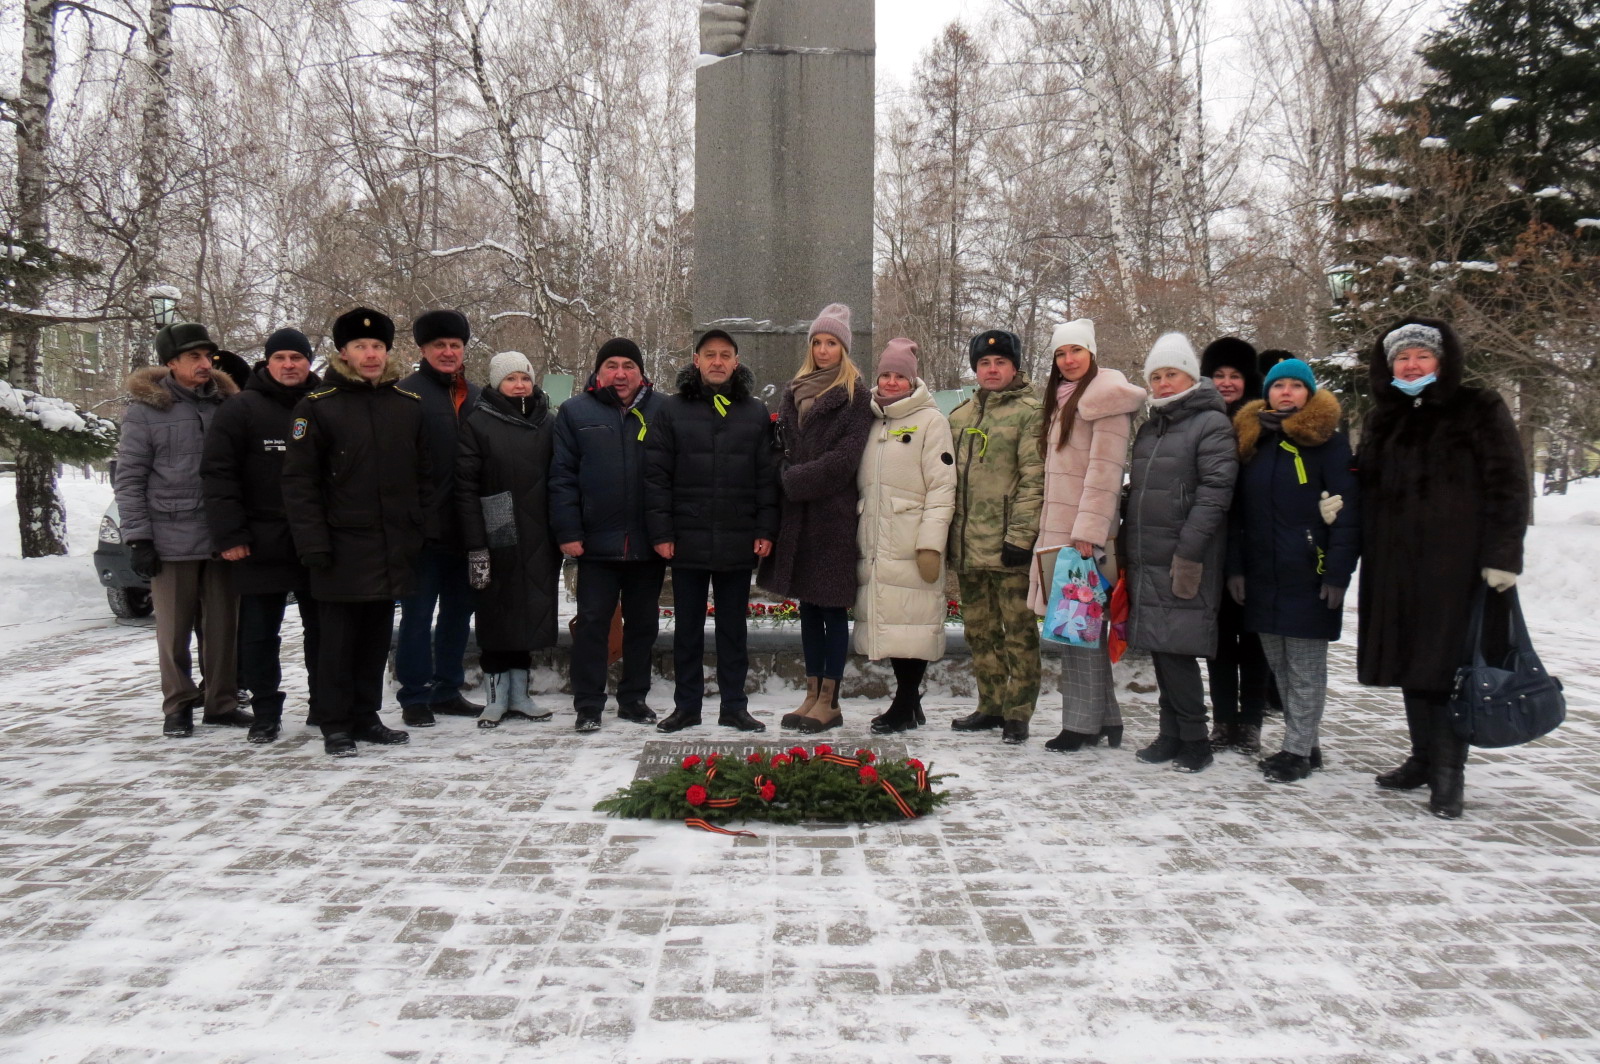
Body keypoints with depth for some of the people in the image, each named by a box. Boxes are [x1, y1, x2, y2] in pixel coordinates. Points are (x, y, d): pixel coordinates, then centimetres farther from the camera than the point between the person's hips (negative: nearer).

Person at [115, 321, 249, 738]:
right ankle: (178, 706, 16)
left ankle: (220, 702, 19)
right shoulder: (145, 411, -2)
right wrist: (138, 538, -8)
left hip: (221, 540, 3)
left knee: (223, 626, 8)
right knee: (175, 630, 4)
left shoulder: (226, 405, 8)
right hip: (171, 542, -3)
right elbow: (129, 480, -2)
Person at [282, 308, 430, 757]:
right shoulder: (317, 406, -4)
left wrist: (426, 529, 7)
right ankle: (335, 726, 12)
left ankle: (366, 717, 24)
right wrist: (312, 542, -12)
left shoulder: (410, 404, 9)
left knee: (377, 635, 13)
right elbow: (299, 481, -7)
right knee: (338, 638, 2)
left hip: (395, 547, 4)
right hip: (343, 546, -4)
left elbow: (424, 474, 13)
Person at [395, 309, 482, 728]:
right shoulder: (408, 394, -6)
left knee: (459, 610, 14)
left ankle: (447, 689, 25)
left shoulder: (475, 397, 13)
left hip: (465, 528, 6)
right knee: (418, 613, 2)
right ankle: (415, 697, 11)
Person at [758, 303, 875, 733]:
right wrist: (788, 481, -3)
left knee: (832, 607, -1)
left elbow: (844, 458, -12)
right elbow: (782, 447, 16)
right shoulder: (794, 392, 15)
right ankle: (813, 695, 17)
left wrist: (794, 480, -11)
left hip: (835, 514, -6)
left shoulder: (855, 396, -3)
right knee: (808, 607, 10)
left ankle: (829, 701, 4)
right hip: (797, 515, 6)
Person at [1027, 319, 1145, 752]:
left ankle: (1083, 724, 2)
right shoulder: (1061, 400, 19)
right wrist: (1048, 529, 14)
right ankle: (1104, 718, 18)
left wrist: (1088, 531, -23)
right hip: (1058, 530, 9)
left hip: (1085, 533, -9)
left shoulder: (1105, 398, -8)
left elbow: (1105, 469, -16)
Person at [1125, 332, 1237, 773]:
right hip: (1146, 559, 7)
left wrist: (1188, 552, -20)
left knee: (1176, 648, -8)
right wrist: (1128, 546, 16)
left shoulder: (1211, 423, -5)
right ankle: (1171, 734, 18)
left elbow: (1215, 490, -14)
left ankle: (1194, 740, 3)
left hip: (1184, 562, -7)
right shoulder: (1150, 427, 19)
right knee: (1159, 648, 9)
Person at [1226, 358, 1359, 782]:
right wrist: (1234, 568, 7)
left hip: (1308, 576, -6)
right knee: (1279, 665, 13)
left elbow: (1347, 512, -7)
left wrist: (1338, 573, -13)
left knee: (1306, 667, -1)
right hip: (1261, 577, 6)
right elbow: (1236, 511, 14)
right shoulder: (1251, 441, 12)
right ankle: (1306, 744, 25)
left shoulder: (1329, 441, -3)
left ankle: (1298, 750, 7)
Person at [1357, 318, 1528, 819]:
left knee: (1449, 663, -6)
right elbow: (1367, 488, 22)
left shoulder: (1479, 410, 1)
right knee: (1410, 663, 10)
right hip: (1396, 567, 6)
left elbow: (1507, 486, -5)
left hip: (1457, 564, -5)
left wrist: (1502, 555, -12)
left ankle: (1448, 773, 0)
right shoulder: (1382, 420, 18)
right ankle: (1424, 758, 21)